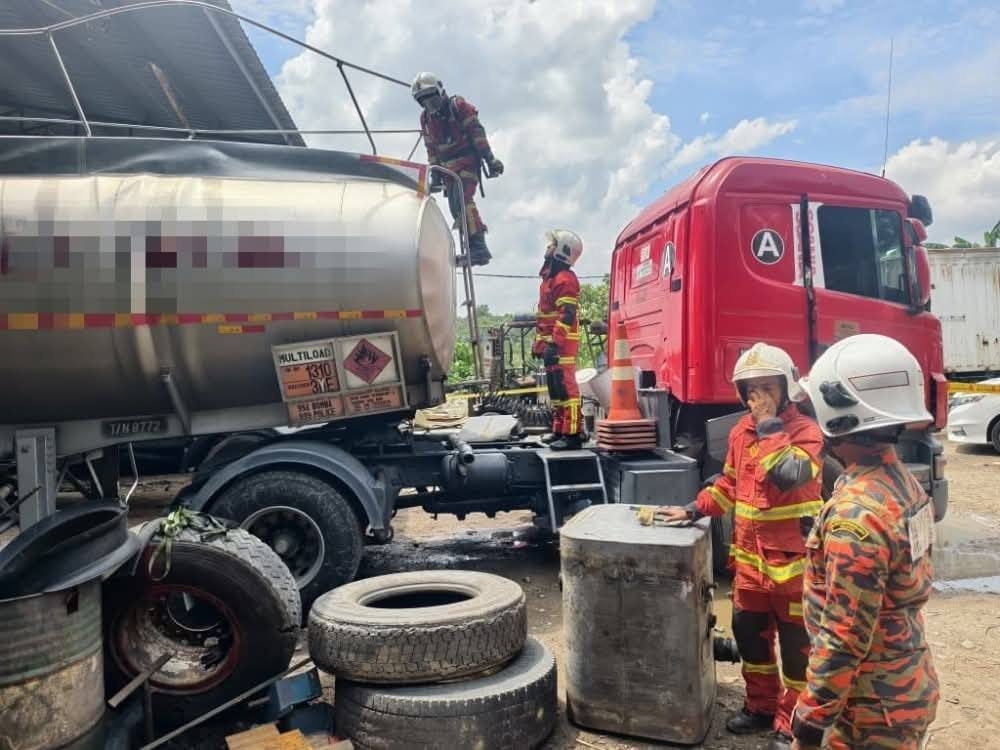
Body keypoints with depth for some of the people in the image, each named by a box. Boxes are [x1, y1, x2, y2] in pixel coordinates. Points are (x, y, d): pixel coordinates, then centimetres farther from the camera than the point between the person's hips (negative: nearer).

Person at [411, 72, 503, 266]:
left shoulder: (458, 106, -7)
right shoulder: (425, 118, 11)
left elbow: (477, 132, -10)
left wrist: (489, 159, -15)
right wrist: (435, 175, 13)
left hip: (468, 162, -7)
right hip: (449, 168, 7)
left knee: (463, 200, -24)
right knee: (455, 208, 1)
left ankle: (478, 245, -25)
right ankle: (473, 249, 12)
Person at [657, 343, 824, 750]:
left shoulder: (806, 430, -12)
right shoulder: (741, 431, 7)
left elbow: (789, 474, -31)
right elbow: (729, 483, 16)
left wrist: (770, 427, -24)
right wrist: (694, 510, 7)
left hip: (793, 558, -6)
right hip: (750, 555, 6)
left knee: (796, 641, 7)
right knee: (749, 632, 16)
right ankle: (761, 705, 36)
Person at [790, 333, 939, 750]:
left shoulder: (856, 513, -29)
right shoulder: (904, 483, 0)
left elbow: (844, 637, -26)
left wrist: (812, 715, -16)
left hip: (873, 706, -9)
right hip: (907, 682, 9)